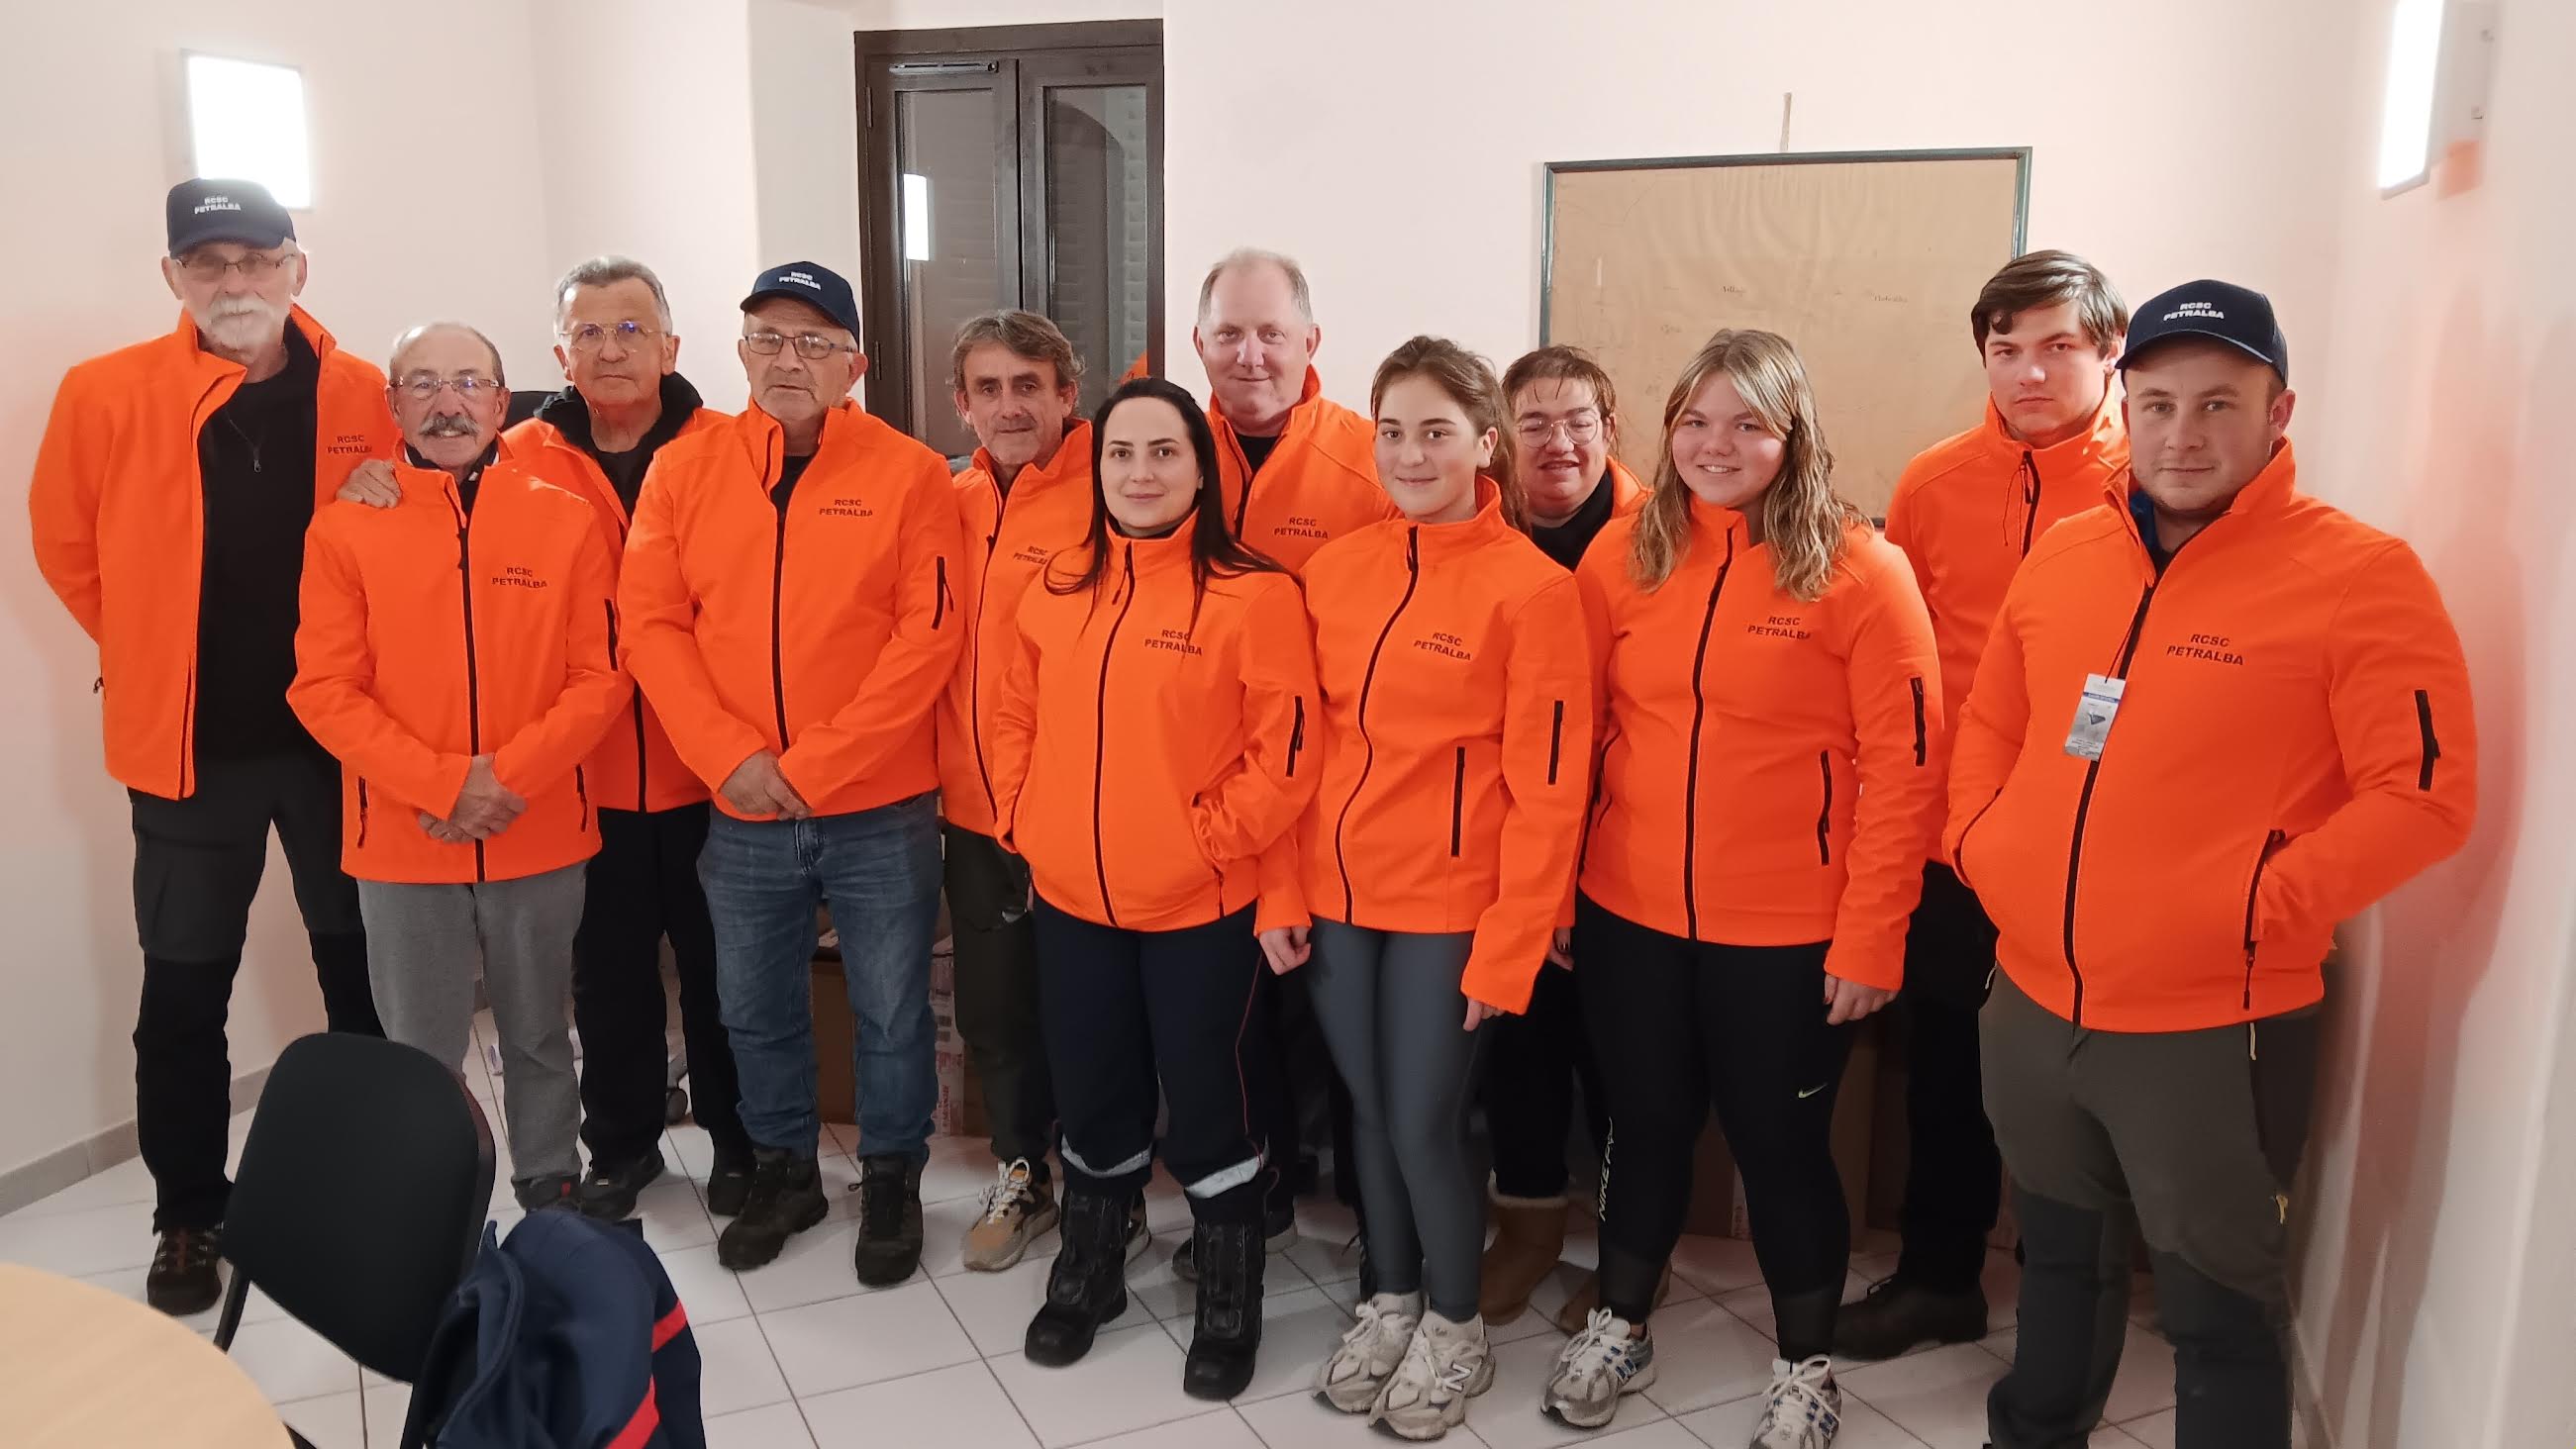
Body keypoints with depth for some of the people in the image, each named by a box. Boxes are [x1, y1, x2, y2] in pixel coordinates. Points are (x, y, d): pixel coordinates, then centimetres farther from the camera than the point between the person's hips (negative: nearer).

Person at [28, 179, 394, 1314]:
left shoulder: (360, 397, -4)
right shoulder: (106, 396, -6)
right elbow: (66, 546, 6)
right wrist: (152, 657, 6)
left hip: (337, 731, 1)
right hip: (191, 746, -1)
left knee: (362, 962, 14)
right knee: (185, 989, 9)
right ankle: (188, 1215, 25)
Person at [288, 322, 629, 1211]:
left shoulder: (566, 521, 0)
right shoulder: (346, 528, -1)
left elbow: (601, 678, -3)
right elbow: (324, 689, -6)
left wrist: (509, 777, -15)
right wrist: (443, 784, -16)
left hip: (542, 839, 1)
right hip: (402, 845, 0)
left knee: (538, 1039, 15)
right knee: (420, 1056, 10)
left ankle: (553, 1205, 32)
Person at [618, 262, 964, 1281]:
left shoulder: (909, 475, -7)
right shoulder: (684, 470, 2)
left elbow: (928, 636, -12)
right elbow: (651, 625, -1)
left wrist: (813, 764, -15)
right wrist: (730, 756, -13)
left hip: (881, 812, -3)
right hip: (740, 814, 3)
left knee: (891, 1015, 10)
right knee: (755, 1013, 17)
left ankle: (891, 1179, 31)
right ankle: (783, 1172, 38)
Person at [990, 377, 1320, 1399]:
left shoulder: (1253, 593, -11)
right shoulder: (1060, 588, 6)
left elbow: (1282, 749, -13)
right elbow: (1016, 716, 13)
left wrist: (1212, 840, -15)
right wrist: (1026, 820, 3)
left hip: (1200, 905, -4)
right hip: (1071, 899, 5)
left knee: (1205, 1102, 8)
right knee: (1092, 1097, 18)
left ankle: (1228, 1305, 28)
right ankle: (1088, 1272, 40)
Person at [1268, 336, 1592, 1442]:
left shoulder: (1531, 588, -12)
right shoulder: (1333, 570, 3)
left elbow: (1546, 789, -12)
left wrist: (1508, 948, -13)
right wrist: (1280, 890, 3)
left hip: (1447, 906, -4)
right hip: (1334, 895, 5)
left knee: (1425, 1124, 3)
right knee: (1369, 1111, 16)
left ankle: (1454, 1328, 28)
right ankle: (1390, 1302, 38)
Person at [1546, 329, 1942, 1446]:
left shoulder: (1859, 570, -9)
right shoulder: (1625, 552, 1)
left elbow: (1903, 768, -10)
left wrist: (1870, 936, -12)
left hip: (1788, 932, -3)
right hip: (1628, 914, 3)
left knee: (1781, 1145, 11)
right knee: (1646, 1127, 18)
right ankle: (1618, 1330, 40)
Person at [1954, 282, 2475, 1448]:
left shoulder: (2358, 577, -12)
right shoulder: (2063, 554, 6)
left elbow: (2425, 794, -15)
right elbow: (1989, 722, 15)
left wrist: (2259, 909, -20)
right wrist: (1980, 844, 1)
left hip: (2212, 1029, -5)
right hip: (2033, 1004, 6)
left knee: (2216, 1310, 10)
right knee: (2059, 1255, 25)